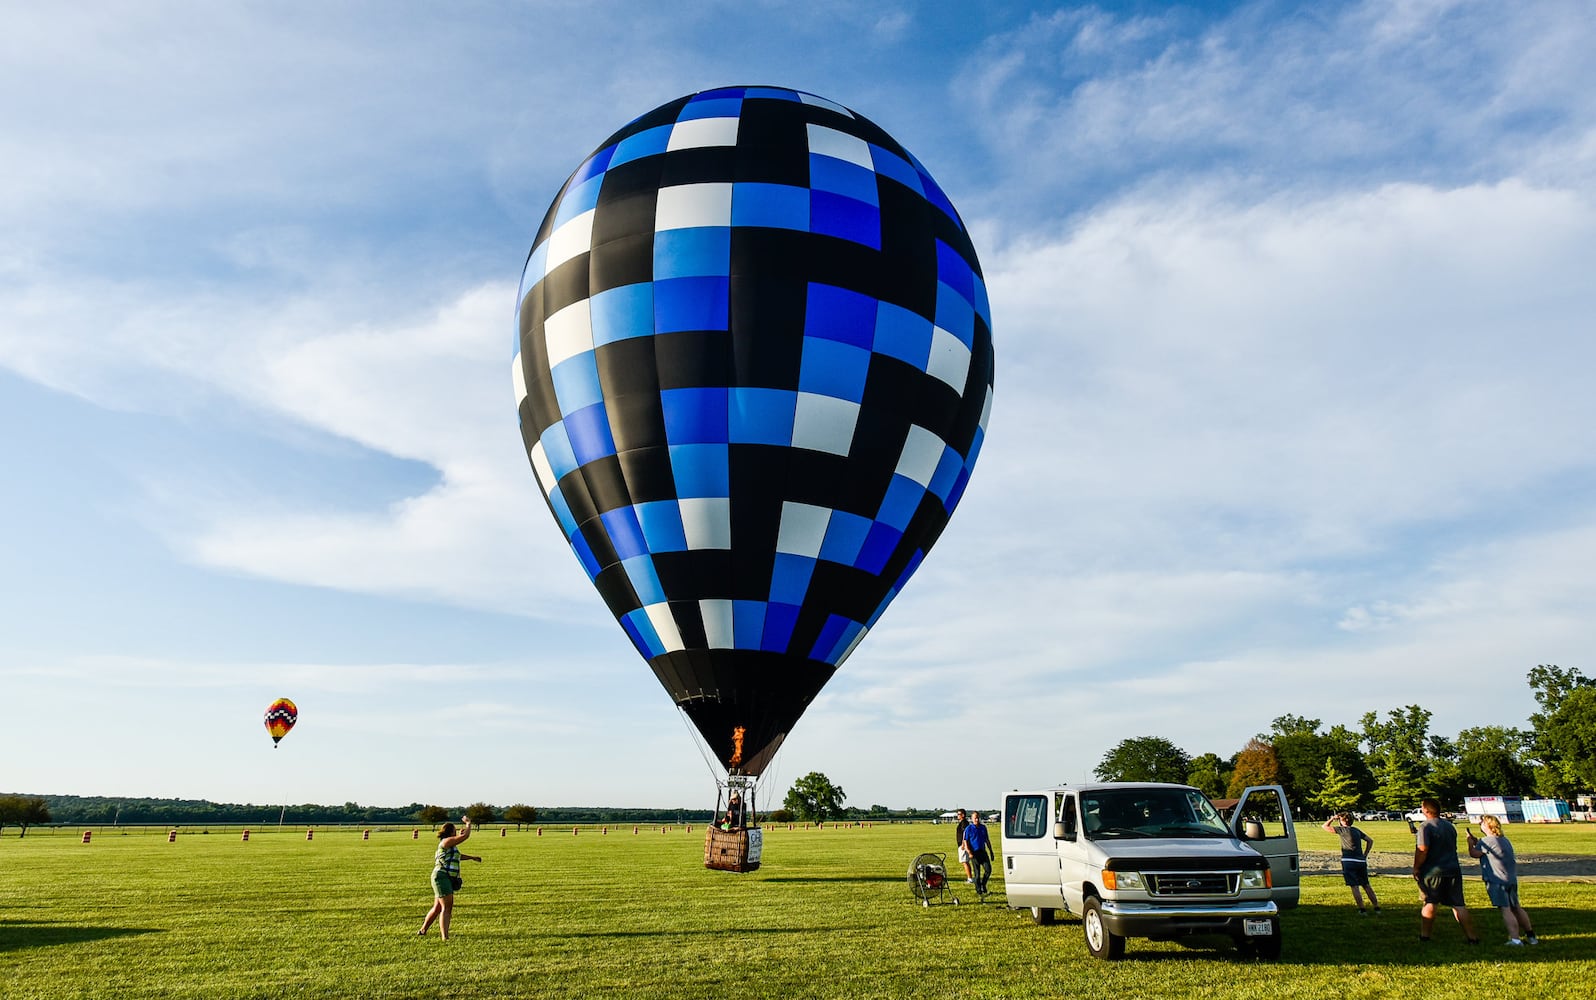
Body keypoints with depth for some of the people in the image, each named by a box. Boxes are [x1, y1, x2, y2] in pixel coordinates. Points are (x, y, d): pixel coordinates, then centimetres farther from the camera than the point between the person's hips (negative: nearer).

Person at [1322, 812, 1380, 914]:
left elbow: (1325, 826, -3)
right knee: (1366, 885, 16)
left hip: (1349, 862, -6)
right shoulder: (1356, 830, 16)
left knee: (1355, 886, -3)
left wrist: (1333, 818, 10)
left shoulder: (1342, 829, -3)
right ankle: (1377, 908, 17)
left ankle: (1362, 910, -6)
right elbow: (1370, 840, 19)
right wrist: (1365, 855, 18)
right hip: (1361, 861, 6)